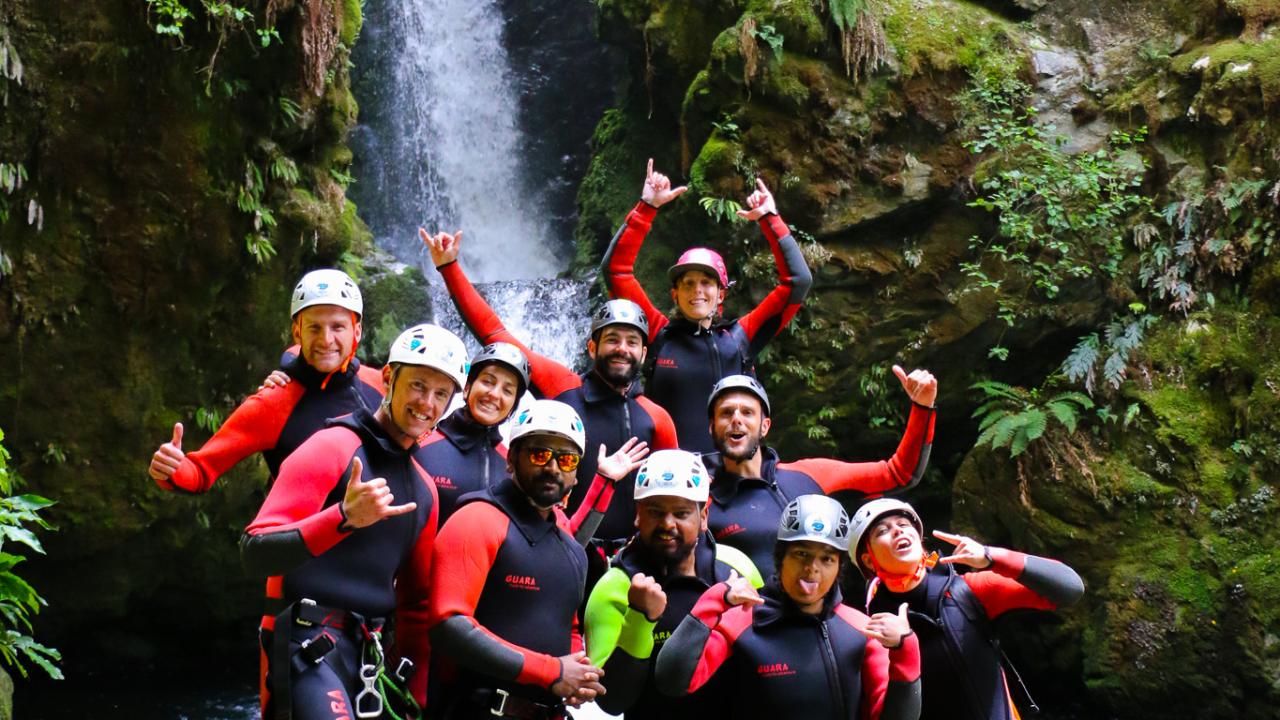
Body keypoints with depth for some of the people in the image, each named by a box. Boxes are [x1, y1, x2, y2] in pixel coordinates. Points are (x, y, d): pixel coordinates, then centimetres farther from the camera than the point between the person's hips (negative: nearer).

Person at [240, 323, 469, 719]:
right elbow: (255, 552, -18)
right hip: (309, 647, -8)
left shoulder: (423, 489, 14)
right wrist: (344, 517, -32)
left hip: (367, 654, 8)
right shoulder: (333, 447, -9)